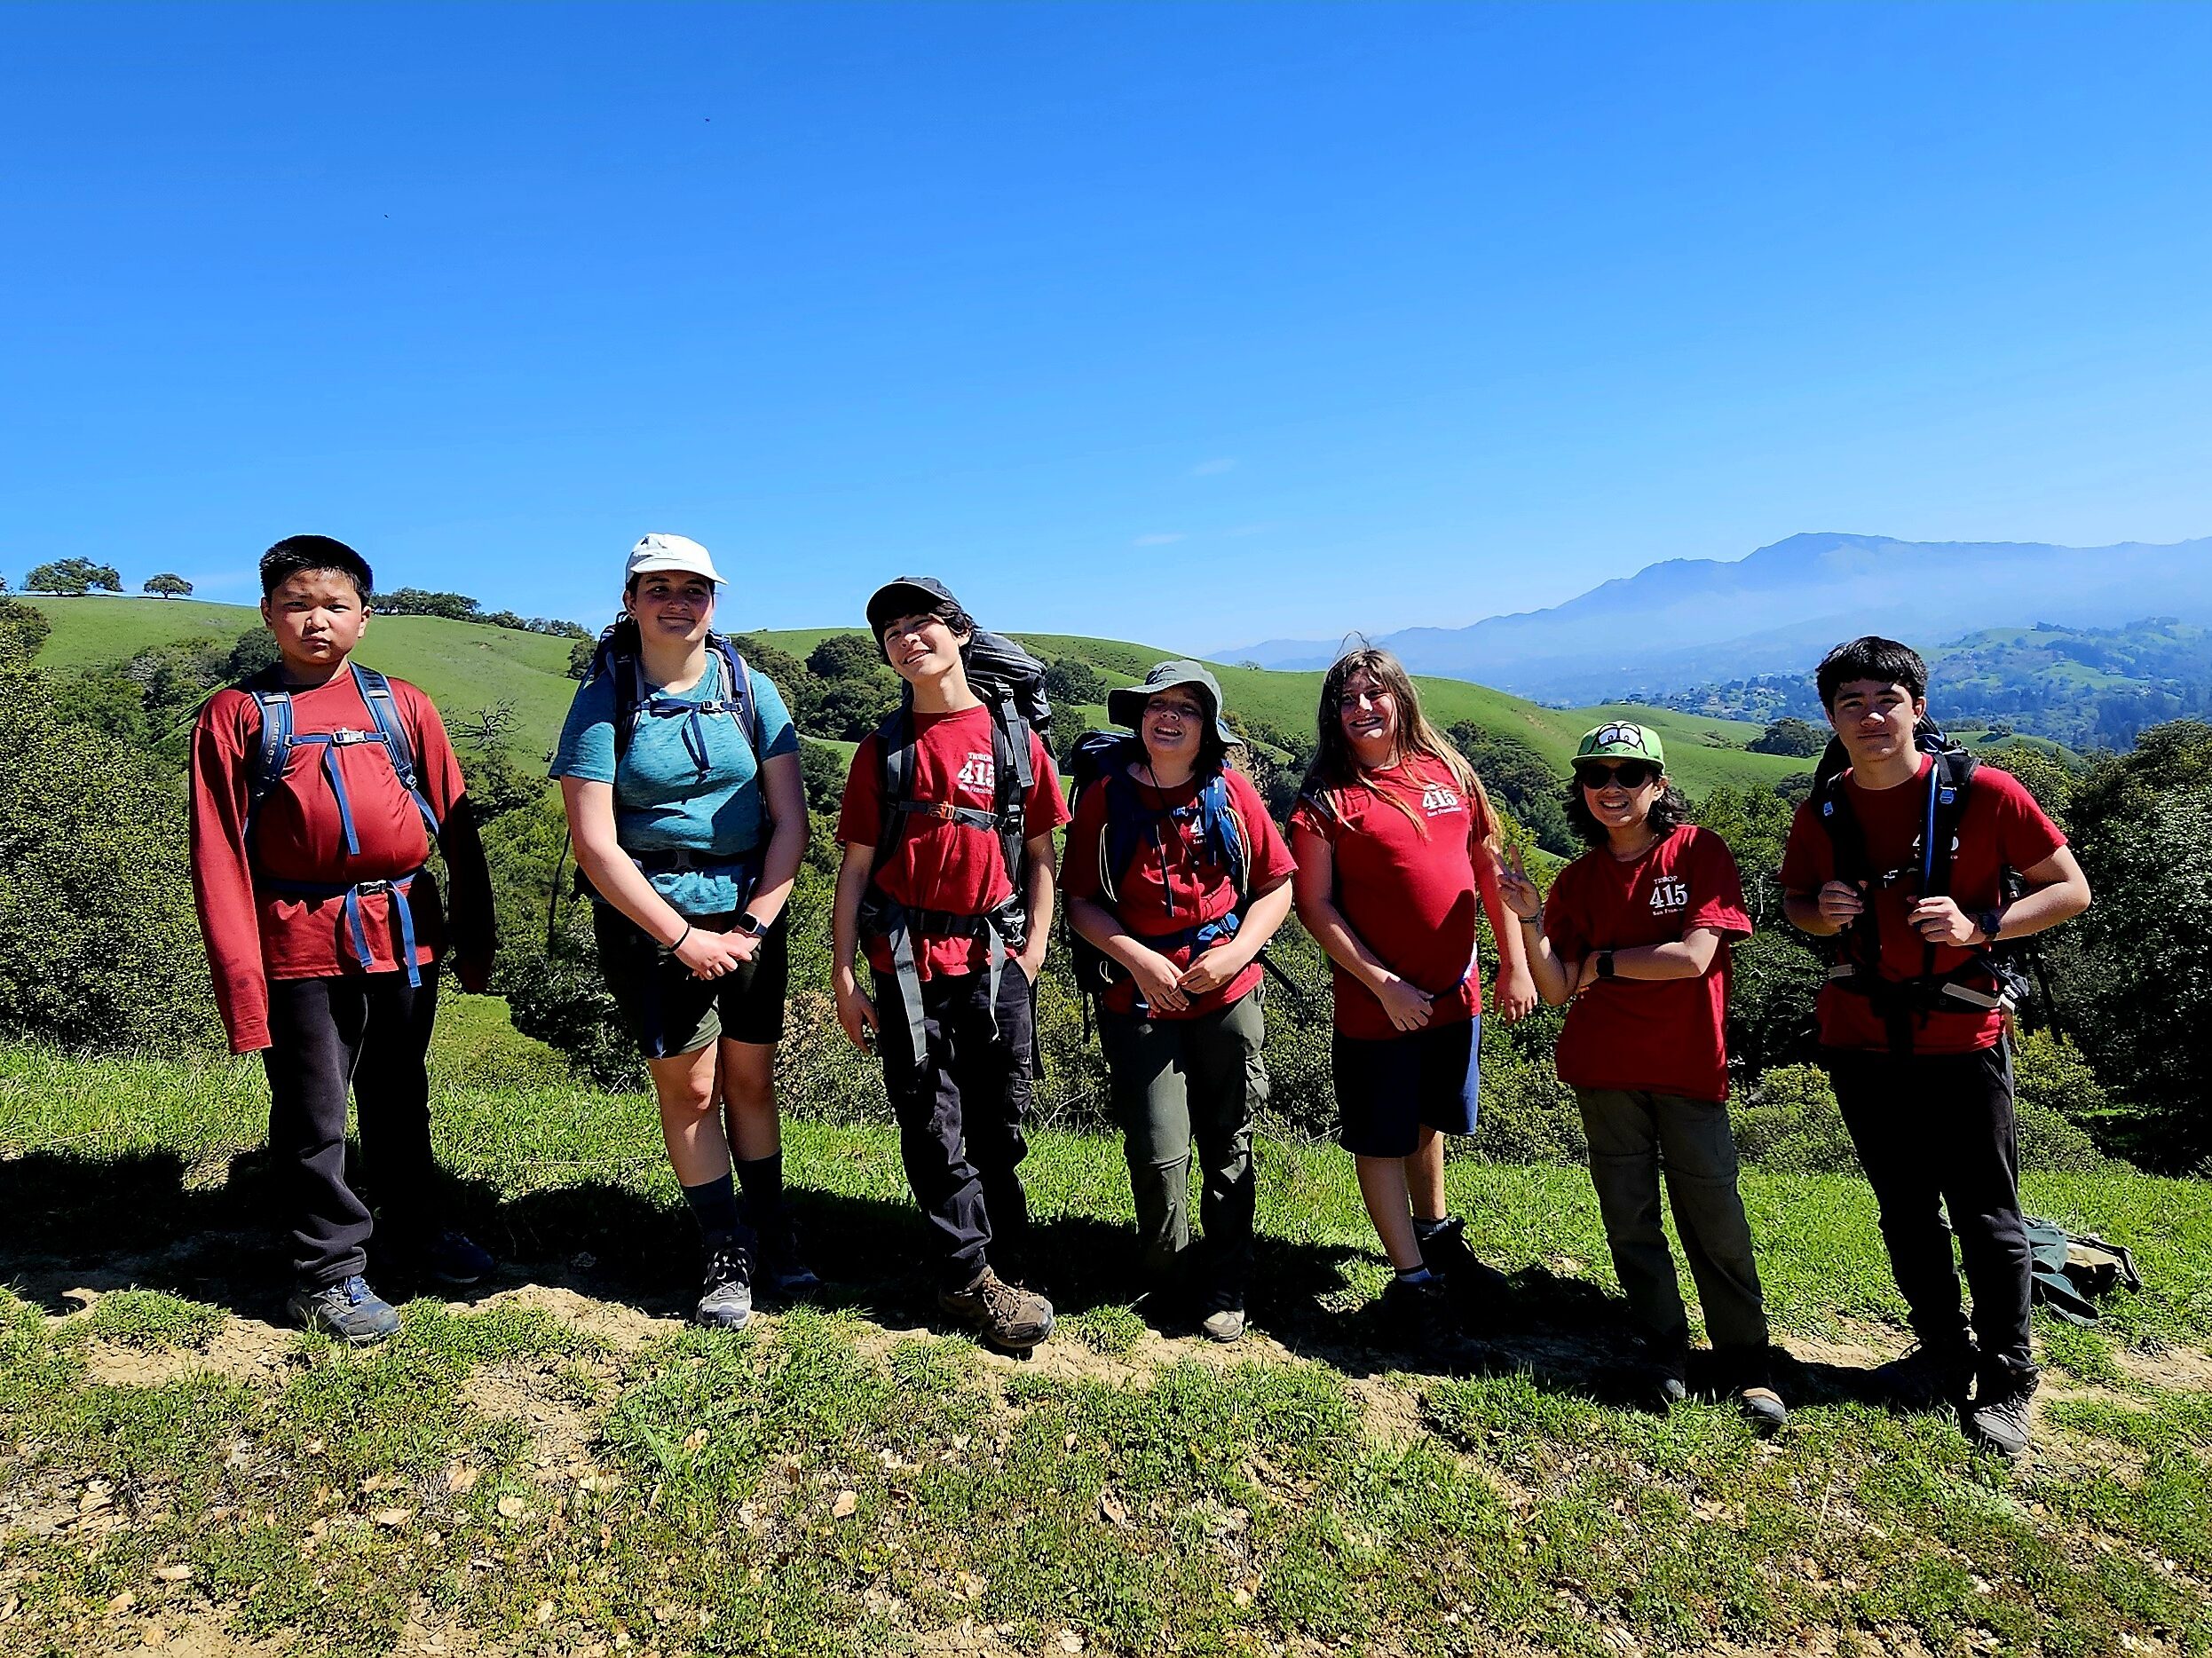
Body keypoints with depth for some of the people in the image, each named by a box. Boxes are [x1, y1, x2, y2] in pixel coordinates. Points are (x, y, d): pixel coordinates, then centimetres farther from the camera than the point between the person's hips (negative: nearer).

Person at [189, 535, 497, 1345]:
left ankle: (412, 1230, 36)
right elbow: (219, 854, -4)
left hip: (404, 933, 3)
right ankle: (329, 1271, 22)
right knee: (313, 1116, 7)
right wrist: (240, 975, -11)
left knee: (400, 1097, 18)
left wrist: (475, 933, 7)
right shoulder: (236, 714, -1)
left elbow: (455, 822, 7)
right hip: (302, 943, -2)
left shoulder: (402, 705, 5)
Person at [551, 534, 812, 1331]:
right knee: (688, 1087, 3)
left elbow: (790, 822, 0)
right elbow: (595, 845, -10)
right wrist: (682, 938, -14)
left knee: (751, 1079, 9)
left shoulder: (750, 691, 2)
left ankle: (773, 1239, 24)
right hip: (649, 915, -2)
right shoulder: (604, 699, -5)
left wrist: (753, 924, -10)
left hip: (751, 912, 2)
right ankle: (729, 1256, 16)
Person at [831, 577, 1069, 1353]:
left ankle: (1001, 1267, 24)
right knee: (934, 1129, 3)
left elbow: (1040, 854, 8)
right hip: (908, 967, 0)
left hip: (997, 963, 0)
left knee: (1000, 1128, 9)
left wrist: (1032, 952, 0)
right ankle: (975, 1277, 15)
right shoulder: (884, 748, 5)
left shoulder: (1015, 738, 5)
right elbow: (856, 865, 4)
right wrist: (843, 976, -1)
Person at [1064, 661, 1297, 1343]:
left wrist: (1235, 953, -11)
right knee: (1159, 1153, -5)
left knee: (1229, 1145, 11)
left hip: (1229, 996, 2)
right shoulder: (1106, 796, -3)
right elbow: (1081, 901, -1)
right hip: (1139, 999, -1)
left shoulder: (1231, 790, -1)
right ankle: (1170, 1274, 23)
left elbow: (1276, 885, 3)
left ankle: (1225, 1286, 28)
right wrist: (1139, 959, -14)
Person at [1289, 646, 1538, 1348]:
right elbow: (1315, 906, -12)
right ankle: (1412, 1278, 21)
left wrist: (1516, 965, 6)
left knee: (1429, 1122, 22)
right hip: (1376, 1002, -4)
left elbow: (1490, 871, 9)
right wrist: (1383, 984, -16)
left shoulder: (1449, 772, 3)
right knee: (1383, 1138, 6)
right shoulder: (1327, 796, -10)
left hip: (1456, 991, 4)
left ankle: (1435, 1233, 43)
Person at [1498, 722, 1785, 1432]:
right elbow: (1557, 990, -1)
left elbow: (1694, 957, -16)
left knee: (1715, 1221, 1)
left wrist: (1602, 961, -7)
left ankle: (1746, 1367, 16)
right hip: (1606, 1073, 3)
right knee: (1630, 1220, 9)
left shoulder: (1700, 851, -5)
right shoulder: (1579, 879, 4)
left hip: (1689, 1067, -3)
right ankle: (1666, 1353, 24)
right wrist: (1531, 920, -15)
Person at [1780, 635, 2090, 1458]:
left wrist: (1979, 926, -21)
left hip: (1963, 1038, -4)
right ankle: (1945, 1355, 32)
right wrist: (1821, 913, -9)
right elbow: (1793, 898, 15)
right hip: (1862, 1039, 4)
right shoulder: (1823, 812, 1)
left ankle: (2005, 1383, 20)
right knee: (1904, 1213, 15)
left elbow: (2071, 889, -5)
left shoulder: (1984, 794, -10)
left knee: (1987, 1217, 4)